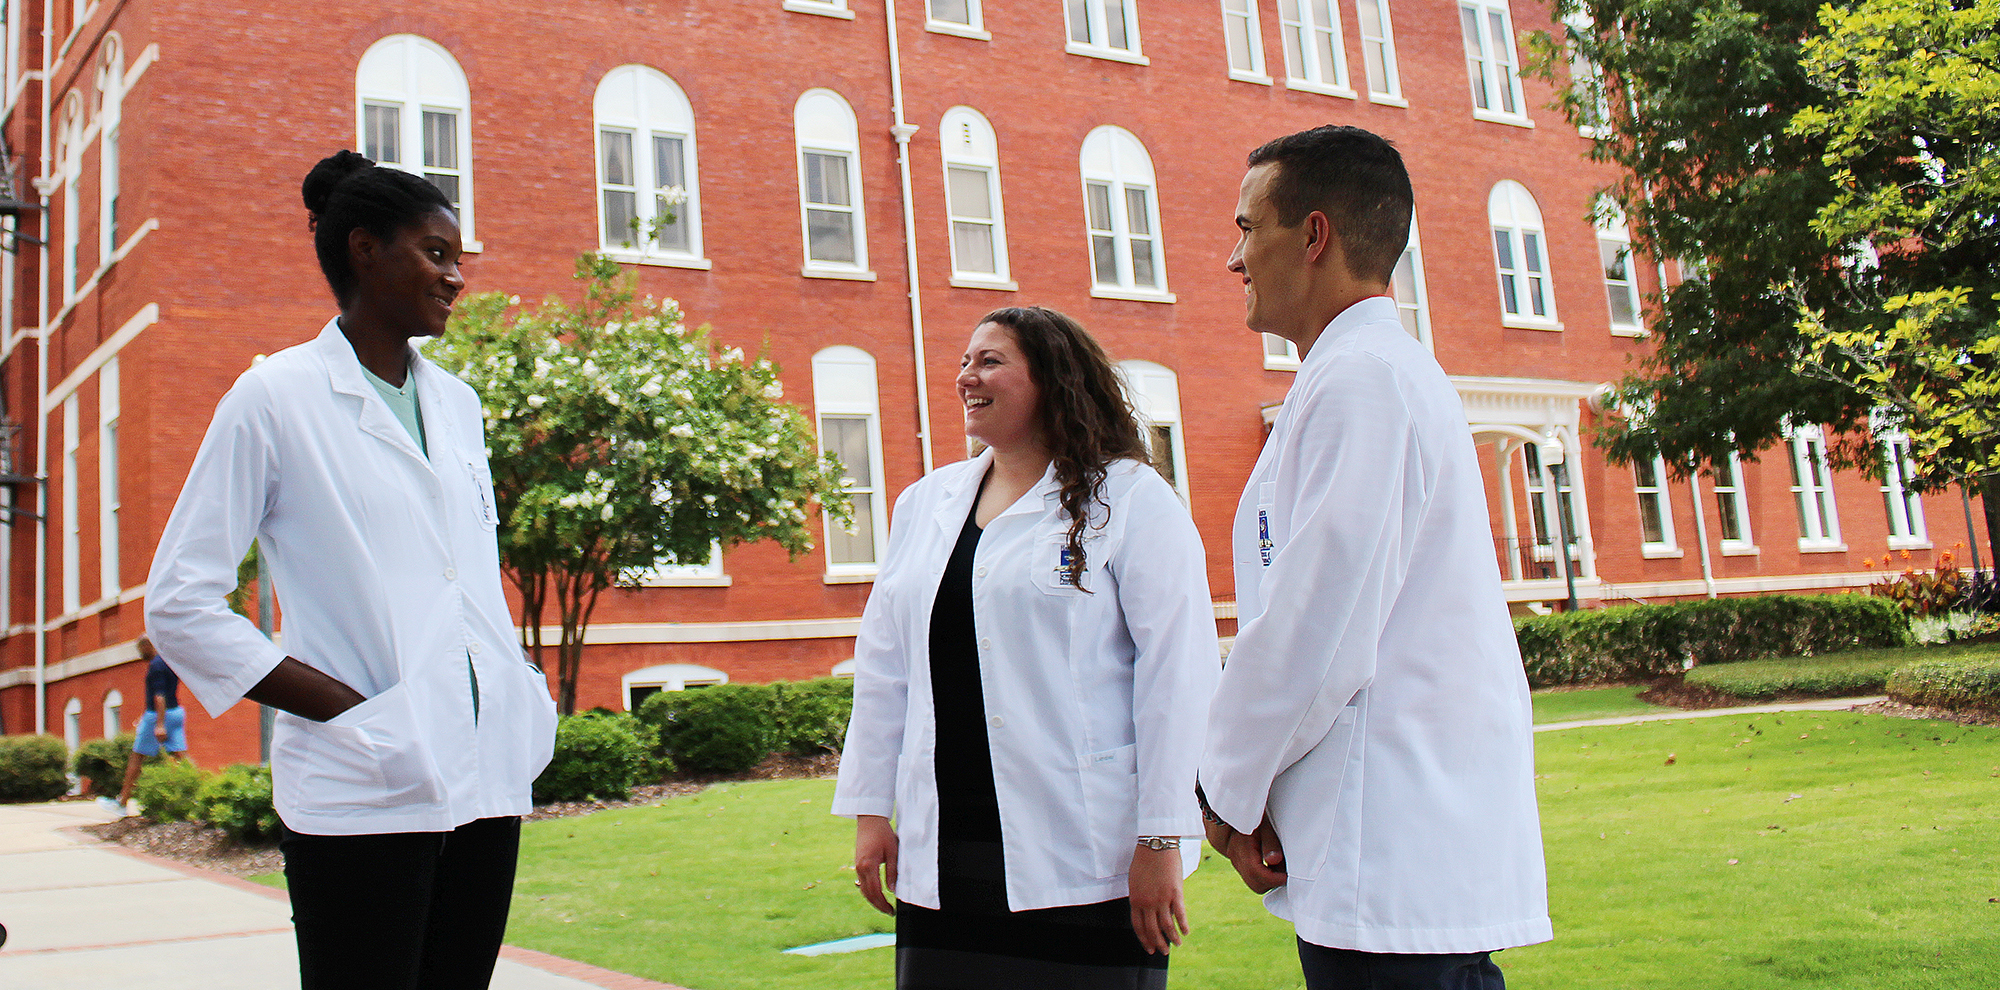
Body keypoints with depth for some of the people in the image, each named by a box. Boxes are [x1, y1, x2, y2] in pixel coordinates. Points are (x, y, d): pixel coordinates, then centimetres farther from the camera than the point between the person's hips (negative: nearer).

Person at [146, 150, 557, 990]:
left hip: (488, 781, 6)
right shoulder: (277, 399, -3)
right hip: (363, 794, -6)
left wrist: (527, 701, 8)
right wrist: (339, 706, -11)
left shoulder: (457, 403, 14)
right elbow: (180, 605, -5)